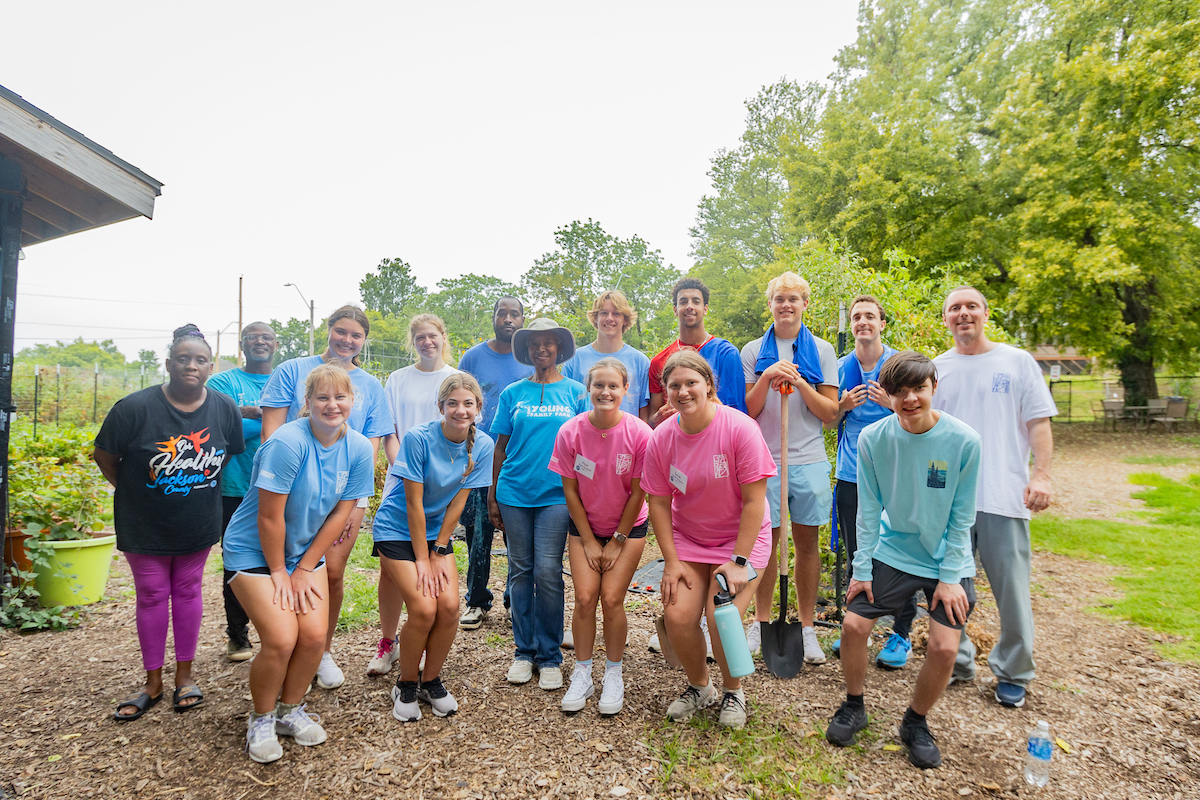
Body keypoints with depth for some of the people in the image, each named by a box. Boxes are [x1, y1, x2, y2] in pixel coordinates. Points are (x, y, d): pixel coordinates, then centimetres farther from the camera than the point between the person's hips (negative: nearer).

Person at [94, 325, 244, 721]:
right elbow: (104, 455, -5)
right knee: (151, 595, 10)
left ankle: (185, 674, 28)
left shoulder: (225, 409, -9)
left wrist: (199, 489, 7)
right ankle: (153, 682, 26)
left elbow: (232, 454, 7)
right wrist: (132, 490, 3)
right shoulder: (136, 407, -18)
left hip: (198, 524, 2)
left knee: (188, 591, 13)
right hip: (145, 525, -2)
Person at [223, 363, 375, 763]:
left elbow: (341, 512, -4)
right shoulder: (288, 442, -26)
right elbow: (269, 516, -21)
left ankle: (291, 710, 23)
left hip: (306, 550, 5)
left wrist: (304, 569, -4)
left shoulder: (359, 448, -9)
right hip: (254, 550, -5)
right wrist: (278, 572, -11)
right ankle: (262, 720, 15)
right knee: (281, 639, -13)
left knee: (314, 636, -4)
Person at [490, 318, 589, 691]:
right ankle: (524, 650, 22)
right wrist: (492, 496, 7)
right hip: (514, 493, 2)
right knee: (520, 571, 8)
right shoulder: (512, 393, 8)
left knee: (548, 572, -5)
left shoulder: (574, 391, 6)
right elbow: (501, 446, 10)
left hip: (556, 493, -2)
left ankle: (549, 656, 11)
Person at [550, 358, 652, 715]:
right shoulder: (570, 432, -16)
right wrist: (589, 541, -5)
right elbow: (570, 490, -7)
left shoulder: (639, 433, -20)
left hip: (628, 526, -1)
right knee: (584, 597, -6)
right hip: (584, 525, 1)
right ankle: (582, 675, 14)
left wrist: (618, 540, -7)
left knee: (612, 598, -7)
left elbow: (638, 493, -11)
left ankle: (614, 674, 16)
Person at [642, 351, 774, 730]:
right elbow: (659, 503, -2)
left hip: (742, 538, -3)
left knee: (721, 620, -15)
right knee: (678, 616, -11)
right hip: (687, 539, 3)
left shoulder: (740, 428, -19)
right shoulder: (661, 437, -8)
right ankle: (699, 686, 21)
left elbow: (754, 501, -16)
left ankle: (733, 691, 18)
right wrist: (671, 561, -6)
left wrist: (738, 562, -16)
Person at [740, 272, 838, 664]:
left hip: (808, 460, 1)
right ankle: (761, 621, 23)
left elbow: (830, 412, 2)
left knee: (807, 543, 8)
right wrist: (767, 379, -13)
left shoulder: (821, 350, 7)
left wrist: (800, 385, -13)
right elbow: (747, 410, 2)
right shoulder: (753, 351, 6)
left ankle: (807, 627, 21)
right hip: (765, 459, 0)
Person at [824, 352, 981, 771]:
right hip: (891, 552, 1)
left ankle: (915, 722, 20)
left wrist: (949, 578, -10)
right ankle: (853, 706, 22)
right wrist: (861, 569, -5)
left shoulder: (964, 441, -15)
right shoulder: (873, 438, -11)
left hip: (947, 561, -1)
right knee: (853, 624, -7)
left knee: (944, 647, -10)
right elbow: (869, 509, -4)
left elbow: (962, 517, -8)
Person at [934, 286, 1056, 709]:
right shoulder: (936, 368, 11)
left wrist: (1041, 474, -8)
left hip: (1004, 494, -2)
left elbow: (1039, 423, 2)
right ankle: (956, 662, 27)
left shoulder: (1017, 361, 5)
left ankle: (1012, 672, 22)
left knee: (1012, 588, 3)